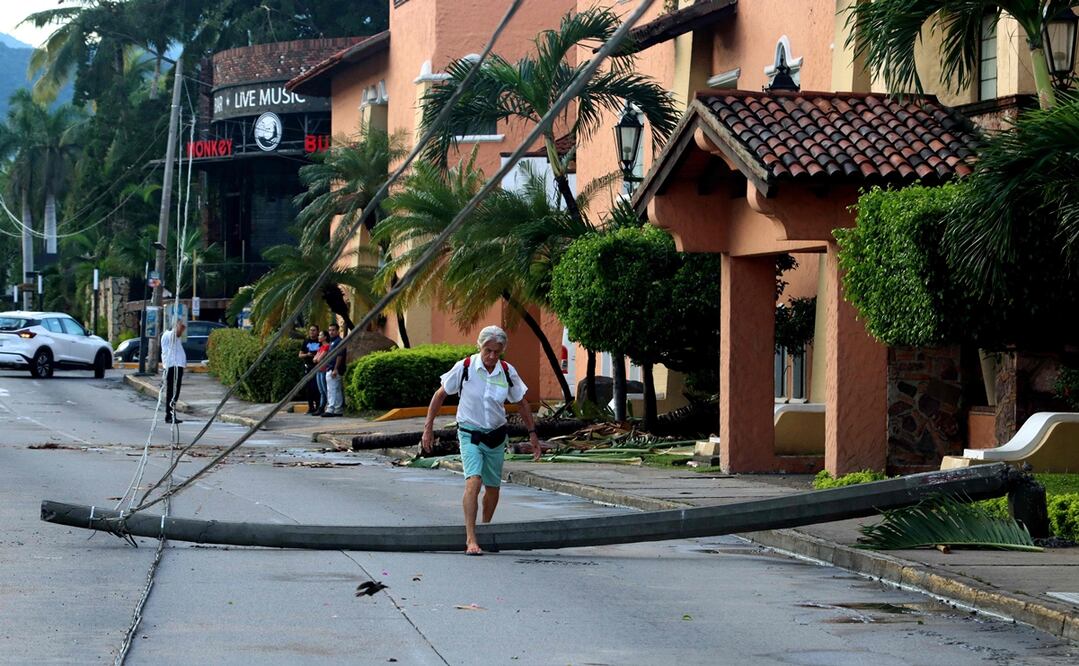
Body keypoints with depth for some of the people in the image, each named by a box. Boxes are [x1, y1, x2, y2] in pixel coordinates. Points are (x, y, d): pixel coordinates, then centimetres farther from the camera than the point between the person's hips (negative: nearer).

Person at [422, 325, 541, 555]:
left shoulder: (508, 372, -5)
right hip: (470, 433, -3)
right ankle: (470, 539, -26)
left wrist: (532, 434, 13)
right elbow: (440, 395, -1)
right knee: (473, 481, -22)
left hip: (496, 436, 3)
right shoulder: (464, 367, -13)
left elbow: (521, 403, 10)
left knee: (493, 488, 11)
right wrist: (428, 427, -2)